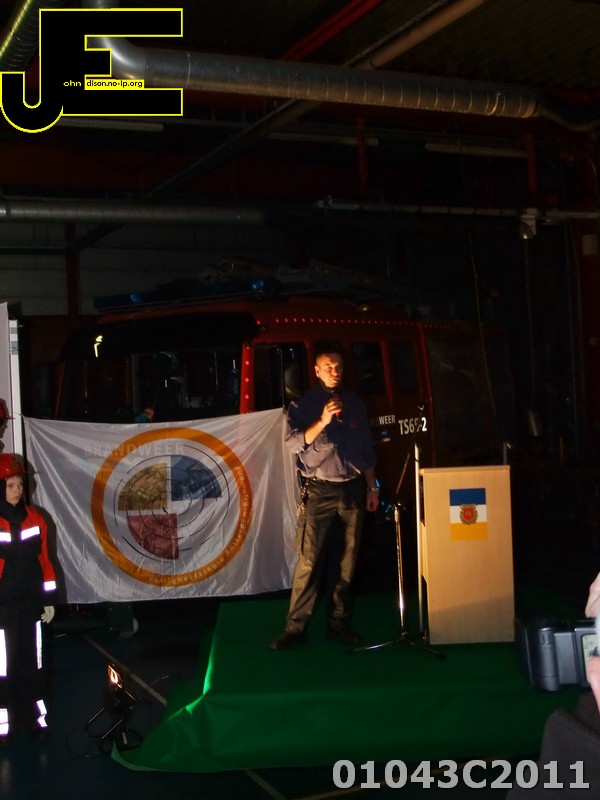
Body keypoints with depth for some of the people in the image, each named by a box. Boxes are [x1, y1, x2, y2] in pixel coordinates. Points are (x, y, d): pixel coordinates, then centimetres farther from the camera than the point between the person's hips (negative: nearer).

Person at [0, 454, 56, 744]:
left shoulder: (34, 517, 4)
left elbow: (43, 560, 8)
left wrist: (48, 599, 8)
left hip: (30, 603, 4)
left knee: (33, 663, 13)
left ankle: (35, 716, 25)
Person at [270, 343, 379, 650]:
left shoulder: (355, 403, 12)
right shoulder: (303, 404, 2)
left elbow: (366, 449, 15)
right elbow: (293, 442, -11)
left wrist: (372, 488, 12)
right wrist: (322, 421, -23)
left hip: (352, 490, 4)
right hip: (319, 491, -4)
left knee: (348, 560, 6)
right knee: (310, 560, -7)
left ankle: (339, 623, 15)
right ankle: (295, 626, 0)